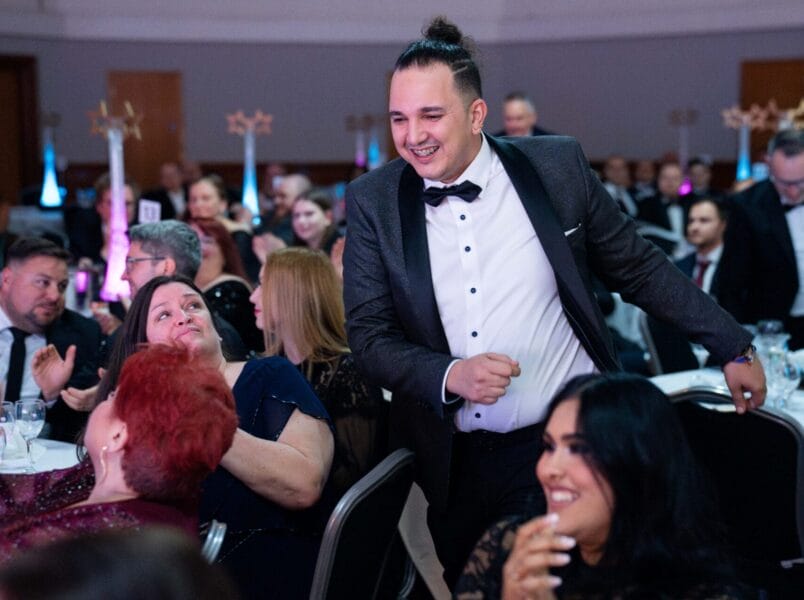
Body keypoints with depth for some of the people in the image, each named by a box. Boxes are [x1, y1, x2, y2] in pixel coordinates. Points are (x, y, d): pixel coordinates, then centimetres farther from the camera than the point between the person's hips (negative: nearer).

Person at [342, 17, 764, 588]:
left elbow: (639, 267, 6)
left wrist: (733, 347, 9)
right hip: (461, 464, 1)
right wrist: (449, 375, -20)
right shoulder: (373, 200, -3)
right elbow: (368, 335, -2)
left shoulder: (557, 166, -5)